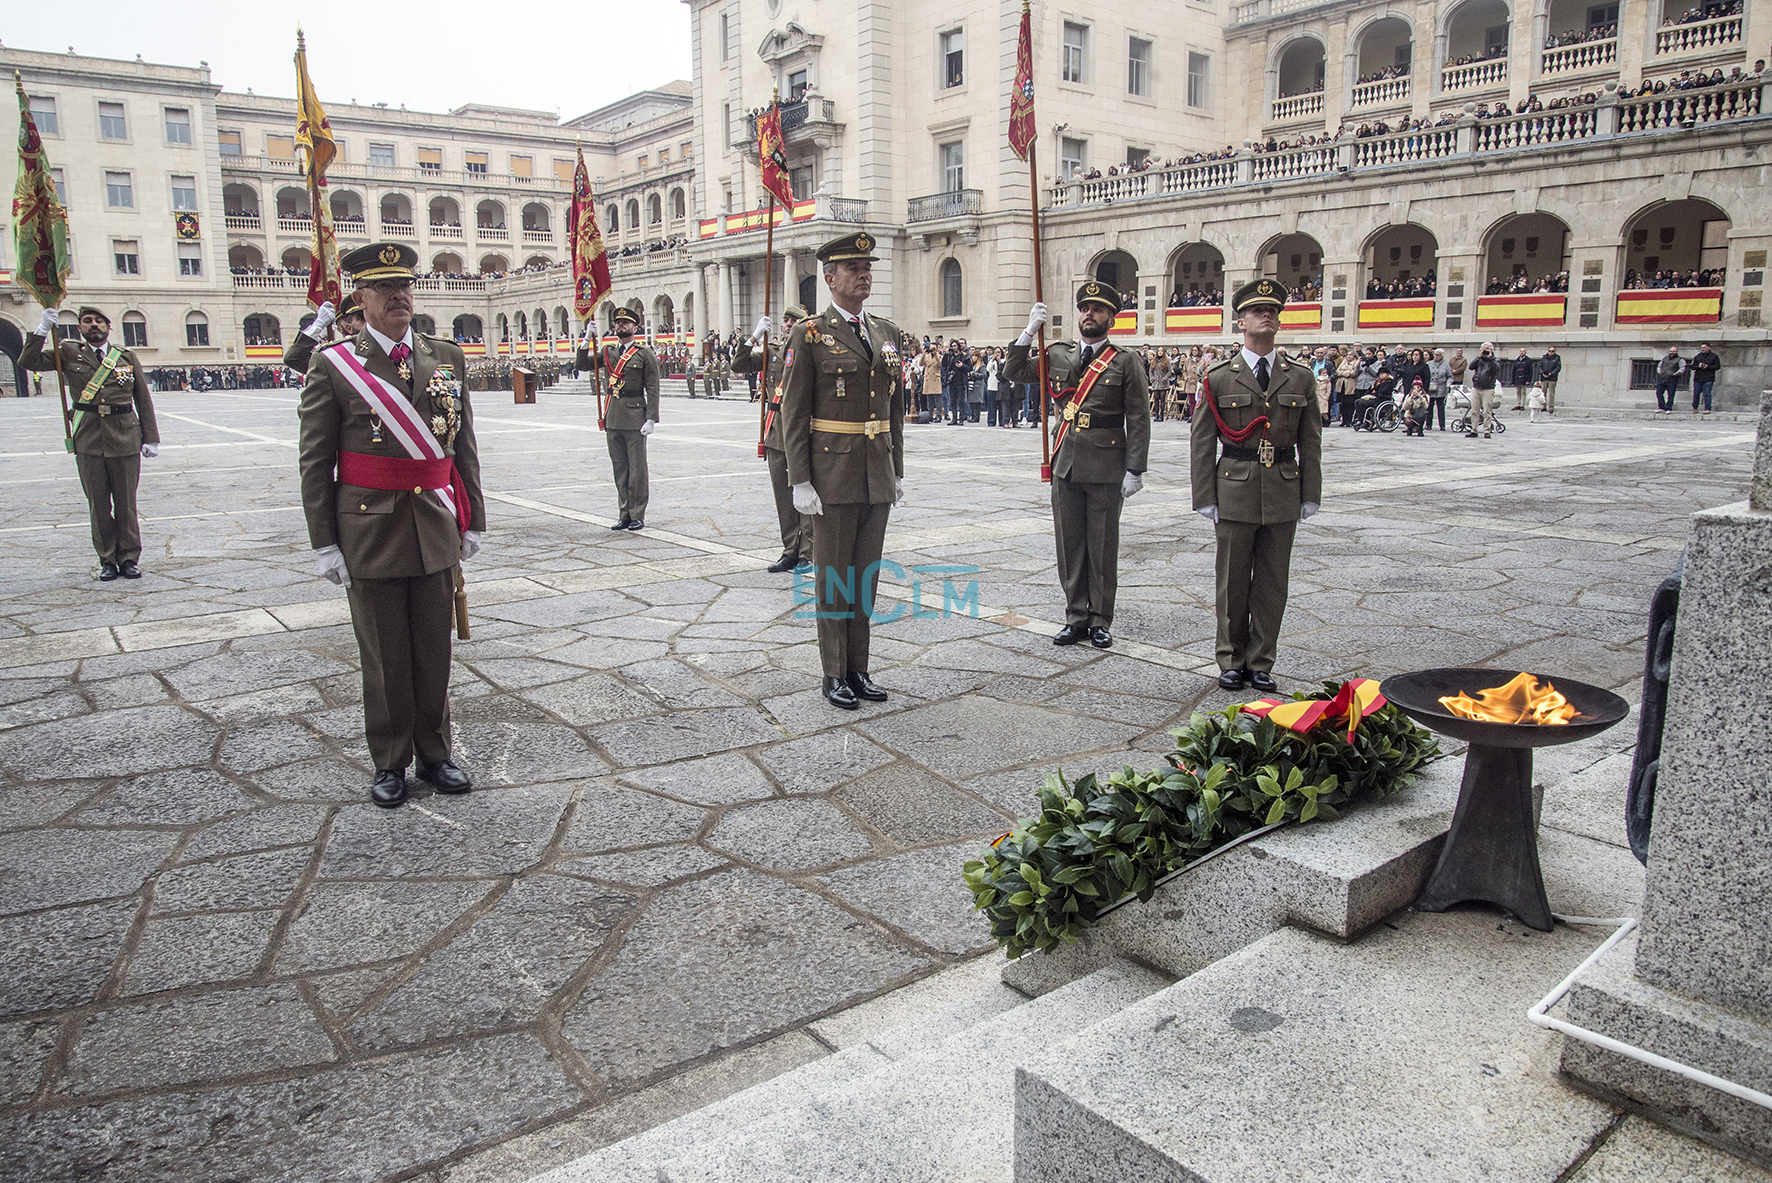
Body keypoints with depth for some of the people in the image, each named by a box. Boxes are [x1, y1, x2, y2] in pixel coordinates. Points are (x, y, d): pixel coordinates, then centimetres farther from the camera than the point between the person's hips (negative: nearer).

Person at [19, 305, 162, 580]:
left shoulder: (127, 357, 8)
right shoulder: (68, 353, 7)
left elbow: (144, 401, 9)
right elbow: (28, 362, -1)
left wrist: (151, 439, 4)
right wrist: (43, 329, -8)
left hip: (125, 441, 0)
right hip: (88, 441, 0)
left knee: (126, 503, 5)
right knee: (98, 504, 6)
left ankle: (128, 558, 14)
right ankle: (107, 560, 15)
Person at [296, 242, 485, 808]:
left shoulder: (447, 357, 6)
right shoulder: (332, 365, -4)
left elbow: (463, 447, 9)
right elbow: (315, 461, -3)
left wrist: (472, 521, 8)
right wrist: (325, 542, -6)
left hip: (436, 531, 3)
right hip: (371, 532, -3)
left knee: (434, 650, 11)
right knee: (385, 657, 8)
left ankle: (435, 754, 26)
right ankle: (389, 763, 23)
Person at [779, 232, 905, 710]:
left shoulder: (886, 333, 11)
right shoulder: (809, 335, -5)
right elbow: (793, 414, -7)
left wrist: (897, 471, 13)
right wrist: (800, 481, -13)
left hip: (878, 478, 5)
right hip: (833, 477, -5)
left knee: (867, 575, 11)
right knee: (833, 577, 3)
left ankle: (858, 669, 22)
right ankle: (834, 675, 14)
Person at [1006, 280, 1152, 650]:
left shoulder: (1126, 362, -1)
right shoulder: (1058, 355, 10)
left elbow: (1138, 420, -3)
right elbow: (1016, 371, 15)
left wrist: (1134, 470, -9)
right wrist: (1030, 331, 2)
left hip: (1106, 470, -4)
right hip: (1065, 466, 4)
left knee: (1102, 547, 4)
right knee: (1069, 545, 8)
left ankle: (1101, 621, 15)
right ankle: (1076, 617, 19)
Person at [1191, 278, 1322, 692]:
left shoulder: (1300, 378, 7)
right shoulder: (1218, 378, 1)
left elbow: (1310, 443, 9)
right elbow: (1202, 444, 0)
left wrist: (1310, 496, 3)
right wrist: (1205, 498, -4)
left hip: (1283, 494, 2)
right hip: (1235, 493, -2)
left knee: (1272, 582, 7)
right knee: (1233, 582, 5)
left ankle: (1261, 663, 18)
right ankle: (1232, 661, 18)